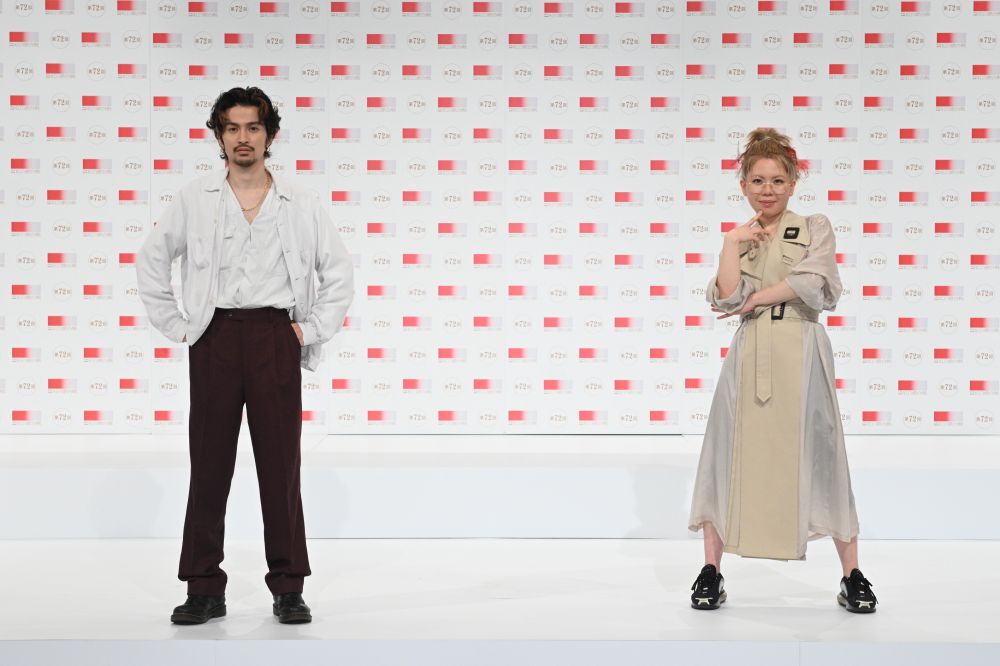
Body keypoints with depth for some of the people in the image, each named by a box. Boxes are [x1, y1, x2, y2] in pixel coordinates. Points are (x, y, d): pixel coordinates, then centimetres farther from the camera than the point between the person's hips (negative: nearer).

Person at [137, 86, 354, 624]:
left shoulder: (300, 206, 6)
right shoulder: (193, 201, 5)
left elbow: (340, 273, 10)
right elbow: (150, 263, 11)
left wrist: (311, 331, 2)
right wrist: (177, 327, 4)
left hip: (276, 338, 0)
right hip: (215, 338, 0)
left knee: (280, 464, 1)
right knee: (209, 464, 2)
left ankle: (288, 589, 8)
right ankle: (204, 590, 10)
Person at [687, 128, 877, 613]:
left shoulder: (815, 228, 5)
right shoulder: (738, 238, 13)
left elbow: (812, 282, -13)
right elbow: (727, 299, -3)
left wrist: (755, 299, -6)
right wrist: (733, 244, -6)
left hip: (801, 354, -2)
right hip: (749, 356, 3)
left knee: (819, 457, -1)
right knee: (730, 455, 1)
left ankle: (852, 576, 9)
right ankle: (711, 572, 11)